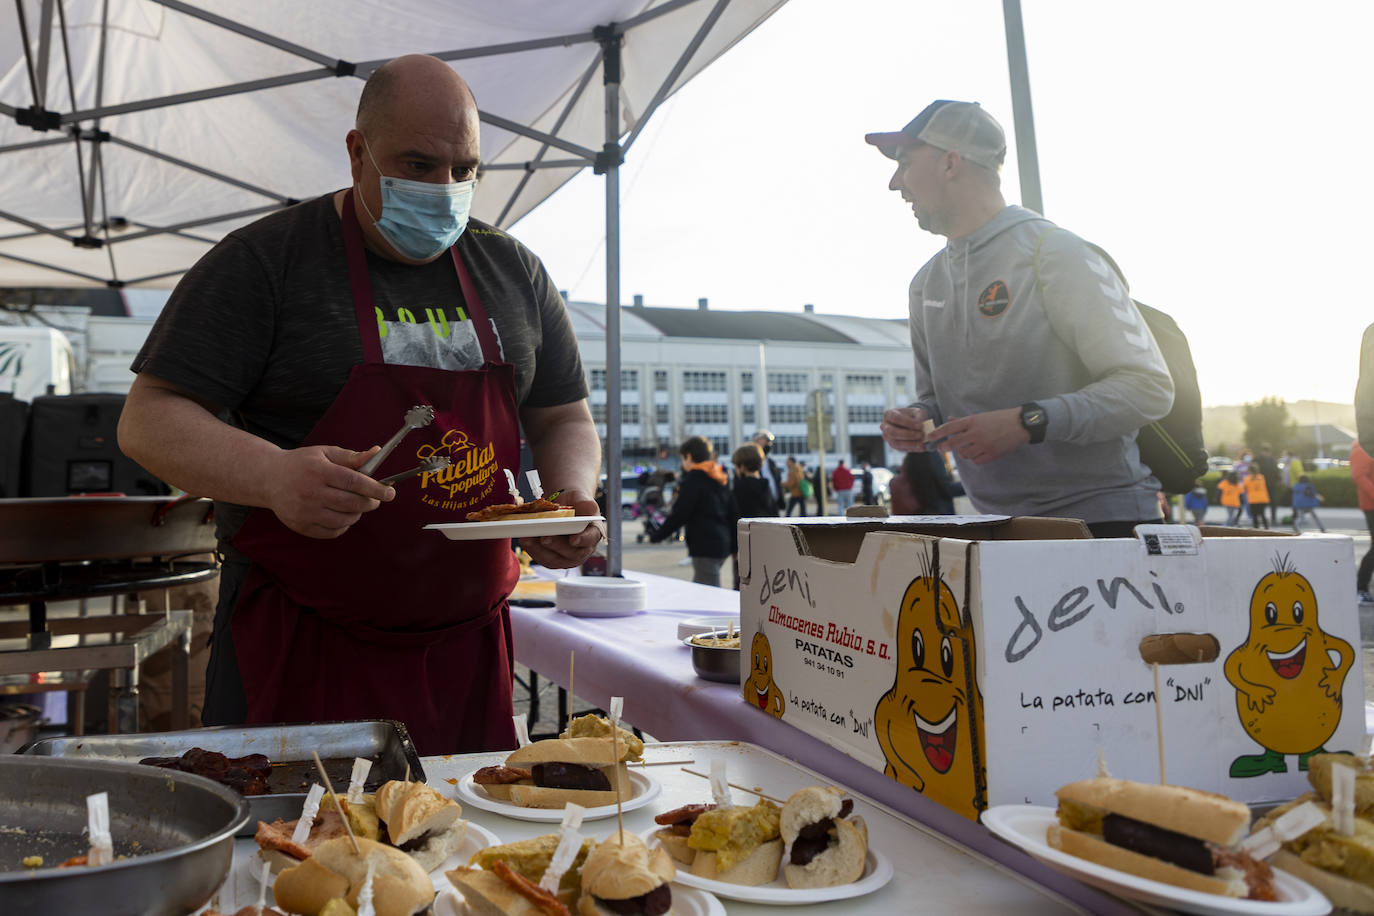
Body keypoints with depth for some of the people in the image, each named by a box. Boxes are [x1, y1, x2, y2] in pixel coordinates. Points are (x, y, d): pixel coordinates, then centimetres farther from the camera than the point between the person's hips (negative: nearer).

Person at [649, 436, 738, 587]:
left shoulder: (693, 480, -11)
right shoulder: (721, 479, 14)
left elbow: (679, 515, -14)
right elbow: (733, 513, 15)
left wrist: (656, 536, -4)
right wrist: (734, 544, 20)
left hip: (705, 547, -9)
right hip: (723, 544, 9)